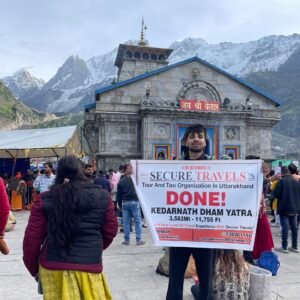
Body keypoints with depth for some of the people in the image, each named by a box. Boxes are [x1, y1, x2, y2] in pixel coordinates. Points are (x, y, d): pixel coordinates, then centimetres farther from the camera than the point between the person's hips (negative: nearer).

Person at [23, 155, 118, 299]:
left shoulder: (45, 199, -3)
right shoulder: (102, 197, -2)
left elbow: (32, 237, -1)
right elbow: (110, 230, 5)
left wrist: (33, 266, 14)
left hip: (53, 267, 1)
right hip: (89, 266, -1)